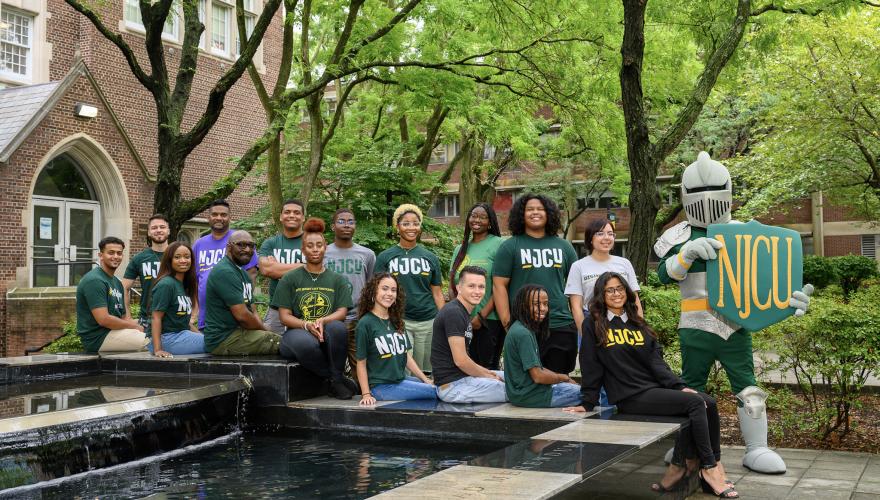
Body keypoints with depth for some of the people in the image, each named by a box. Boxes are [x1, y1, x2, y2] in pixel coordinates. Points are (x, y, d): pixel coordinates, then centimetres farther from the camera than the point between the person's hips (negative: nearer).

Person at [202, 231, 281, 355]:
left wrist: (265, 331, -3)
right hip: (223, 339, -10)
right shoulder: (225, 272, -14)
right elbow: (242, 315, -19)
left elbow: (252, 312, 15)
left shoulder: (244, 274, 20)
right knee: (285, 343, -18)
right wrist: (267, 332, -5)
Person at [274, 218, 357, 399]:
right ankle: (335, 378, -17)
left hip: (327, 334, 2)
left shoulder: (337, 280, 16)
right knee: (306, 343, -39)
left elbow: (342, 312, 5)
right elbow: (284, 316, 3)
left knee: (337, 327, -36)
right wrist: (306, 325, -17)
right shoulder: (290, 279, 11)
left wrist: (323, 321, -17)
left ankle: (337, 378, -17)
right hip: (298, 331, -1)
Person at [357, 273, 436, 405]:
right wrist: (366, 394, -12)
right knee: (436, 392, -19)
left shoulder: (396, 321, 15)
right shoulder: (365, 323, -7)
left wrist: (426, 379, 9)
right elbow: (361, 362, -7)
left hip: (401, 379, 7)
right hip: (381, 386, -7)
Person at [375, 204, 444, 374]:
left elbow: (437, 294, 11)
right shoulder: (385, 257, 5)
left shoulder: (430, 258, 10)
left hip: (428, 322, 2)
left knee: (425, 372, 6)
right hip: (398, 320, -2)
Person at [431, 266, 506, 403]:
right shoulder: (453, 313, -17)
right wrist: (486, 375, -7)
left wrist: (486, 372, 9)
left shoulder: (463, 312, 15)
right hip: (451, 385, -10)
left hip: (461, 376, 10)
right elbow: (460, 360, -21)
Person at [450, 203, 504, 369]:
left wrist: (482, 315, -14)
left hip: (489, 320, -5)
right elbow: (451, 286, 17)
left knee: (488, 367, -1)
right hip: (463, 321, 5)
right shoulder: (460, 249, 15)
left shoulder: (499, 245, -3)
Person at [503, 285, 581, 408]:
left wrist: (566, 379, 5)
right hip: (528, 396, -10)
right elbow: (537, 376, -21)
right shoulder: (523, 334, -20)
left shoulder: (526, 330, 11)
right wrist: (564, 378, -4)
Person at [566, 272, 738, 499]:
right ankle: (710, 468, -14)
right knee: (695, 403, -21)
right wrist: (588, 402, -1)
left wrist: (679, 386, -2)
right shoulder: (594, 325, 2)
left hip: (655, 387, 6)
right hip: (631, 396, -6)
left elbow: (656, 361, 10)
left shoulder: (638, 324, 19)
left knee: (709, 403, -16)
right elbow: (591, 366, 0)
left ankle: (678, 466, -11)